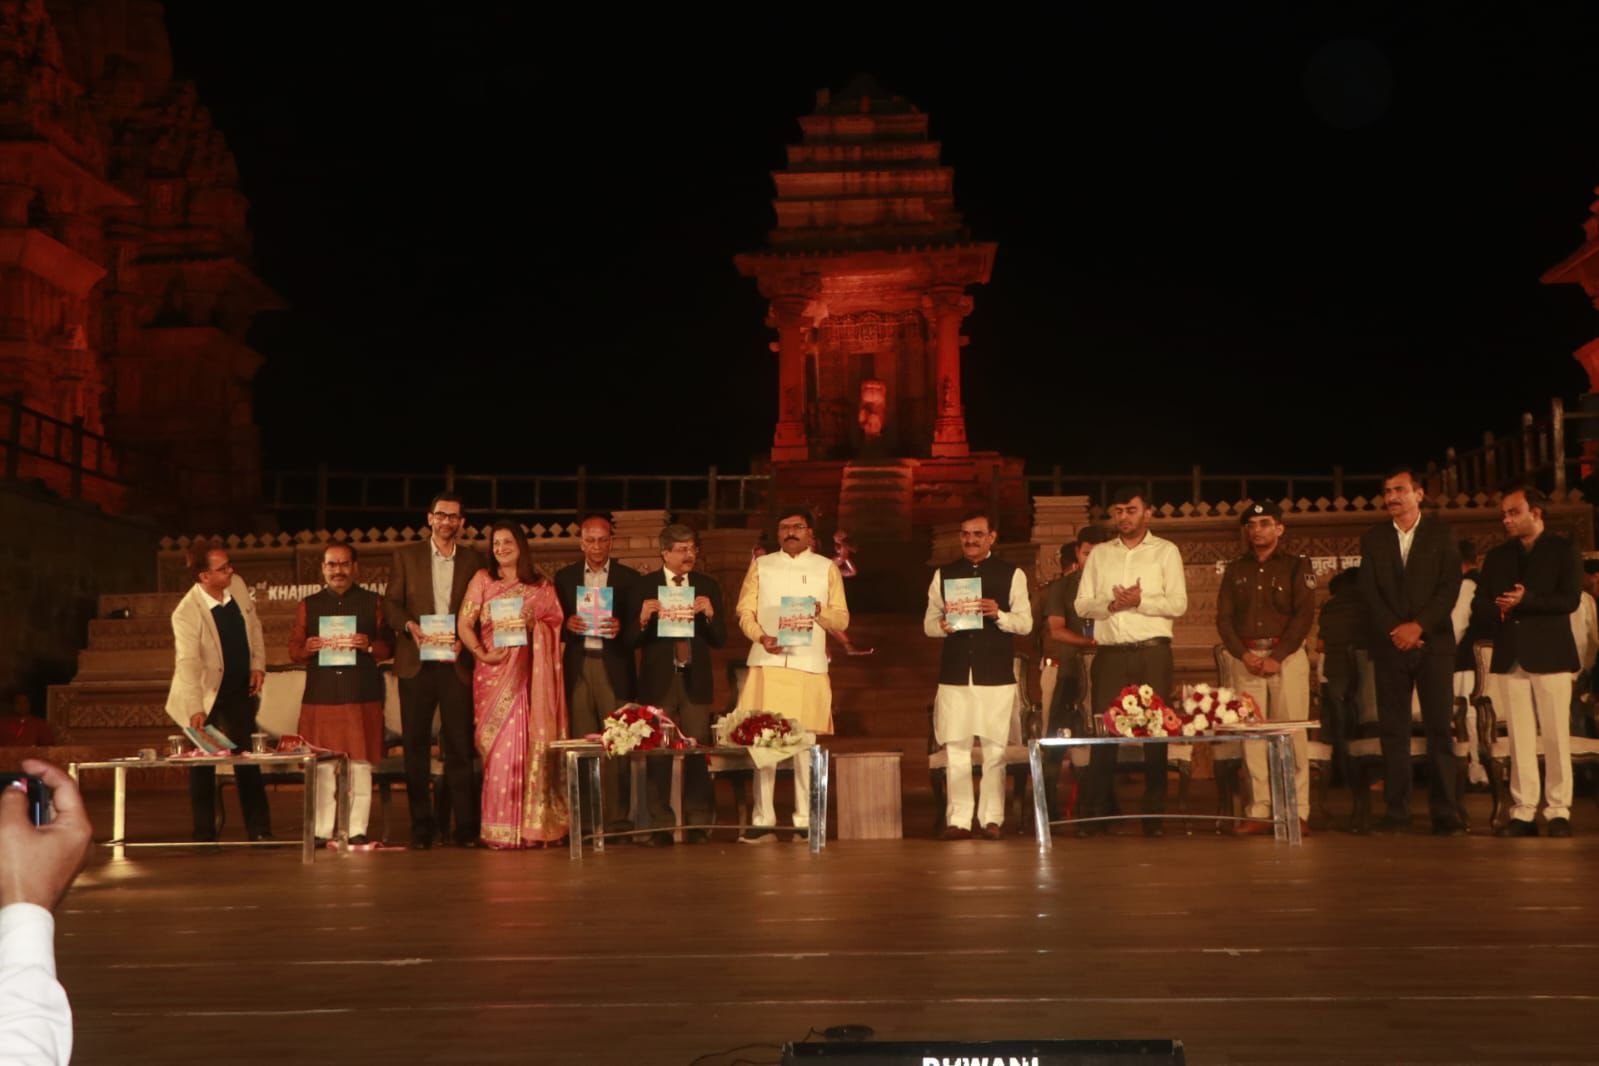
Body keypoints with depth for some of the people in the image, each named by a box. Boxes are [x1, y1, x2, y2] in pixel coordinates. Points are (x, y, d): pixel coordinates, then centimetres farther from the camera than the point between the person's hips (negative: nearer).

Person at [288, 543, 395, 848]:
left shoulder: (373, 602, 10)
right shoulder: (309, 605, 14)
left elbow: (389, 647, 7)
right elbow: (293, 649, 12)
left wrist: (369, 645, -13)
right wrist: (309, 648, -9)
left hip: (362, 697, -1)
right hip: (320, 697, 1)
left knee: (359, 763, -1)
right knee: (321, 767, 1)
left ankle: (357, 831, 5)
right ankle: (321, 831, 8)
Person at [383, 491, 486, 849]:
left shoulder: (473, 560, 10)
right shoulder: (406, 556, 10)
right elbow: (391, 603, 5)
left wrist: (464, 640, -9)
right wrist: (410, 626, -13)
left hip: (456, 663, 0)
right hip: (416, 663, 0)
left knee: (460, 746, -1)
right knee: (416, 746, 2)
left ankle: (465, 828, 2)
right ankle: (421, 828, 7)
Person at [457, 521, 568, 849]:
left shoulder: (541, 587, 11)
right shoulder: (482, 580, 8)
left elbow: (556, 627, 7)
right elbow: (464, 625, 1)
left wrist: (535, 624, -12)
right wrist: (481, 653, -13)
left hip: (530, 676, 1)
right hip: (494, 674, -1)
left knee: (530, 745, -4)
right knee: (501, 746, -6)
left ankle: (531, 825, 2)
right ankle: (501, 828, -2)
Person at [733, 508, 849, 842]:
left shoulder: (827, 568, 11)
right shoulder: (761, 566, 12)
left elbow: (842, 619, 8)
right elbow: (745, 611, 5)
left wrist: (820, 611, -13)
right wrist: (761, 636, -13)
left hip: (809, 665, 0)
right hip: (767, 663, 0)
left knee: (806, 741, -1)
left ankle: (805, 819, 5)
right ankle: (762, 819, 2)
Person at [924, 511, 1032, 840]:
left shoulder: (1012, 574, 6)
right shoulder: (943, 574, 12)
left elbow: (1025, 623, 2)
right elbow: (928, 623, 12)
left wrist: (998, 614, -16)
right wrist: (942, 626, -10)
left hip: (997, 674, -1)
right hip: (954, 673, 1)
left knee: (995, 748, 0)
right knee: (955, 748, -1)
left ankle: (992, 819, 7)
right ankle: (958, 819, 4)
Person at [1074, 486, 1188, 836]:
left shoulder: (1166, 551, 6)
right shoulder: (1100, 554, 14)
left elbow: (1178, 604, -3)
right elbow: (1082, 604, 7)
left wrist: (1140, 601, -15)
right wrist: (1111, 603, -11)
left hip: (1152, 652, -2)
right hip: (1110, 653, 2)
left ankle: (1154, 816, 4)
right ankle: (1096, 814, 5)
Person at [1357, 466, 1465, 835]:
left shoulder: (1441, 532, 6)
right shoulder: (1373, 538, 11)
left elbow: (1450, 586, -2)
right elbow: (1368, 593, 4)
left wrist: (1418, 626, -12)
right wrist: (1395, 632, -9)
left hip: (1433, 642, -2)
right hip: (1389, 645, 2)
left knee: (1439, 728, -5)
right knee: (1393, 730, 0)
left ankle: (1446, 813, -3)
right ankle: (1396, 812, 2)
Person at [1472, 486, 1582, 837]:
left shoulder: (1562, 550, 5)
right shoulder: (1497, 556, 17)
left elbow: (1570, 599, -7)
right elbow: (1479, 604, 13)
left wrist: (1526, 600, -16)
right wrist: (1497, 611, -8)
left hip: (1549, 655, -3)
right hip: (1510, 657, 4)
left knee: (1556, 736, -3)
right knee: (1520, 739, 2)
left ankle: (1558, 811, 2)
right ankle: (1523, 812, 3)